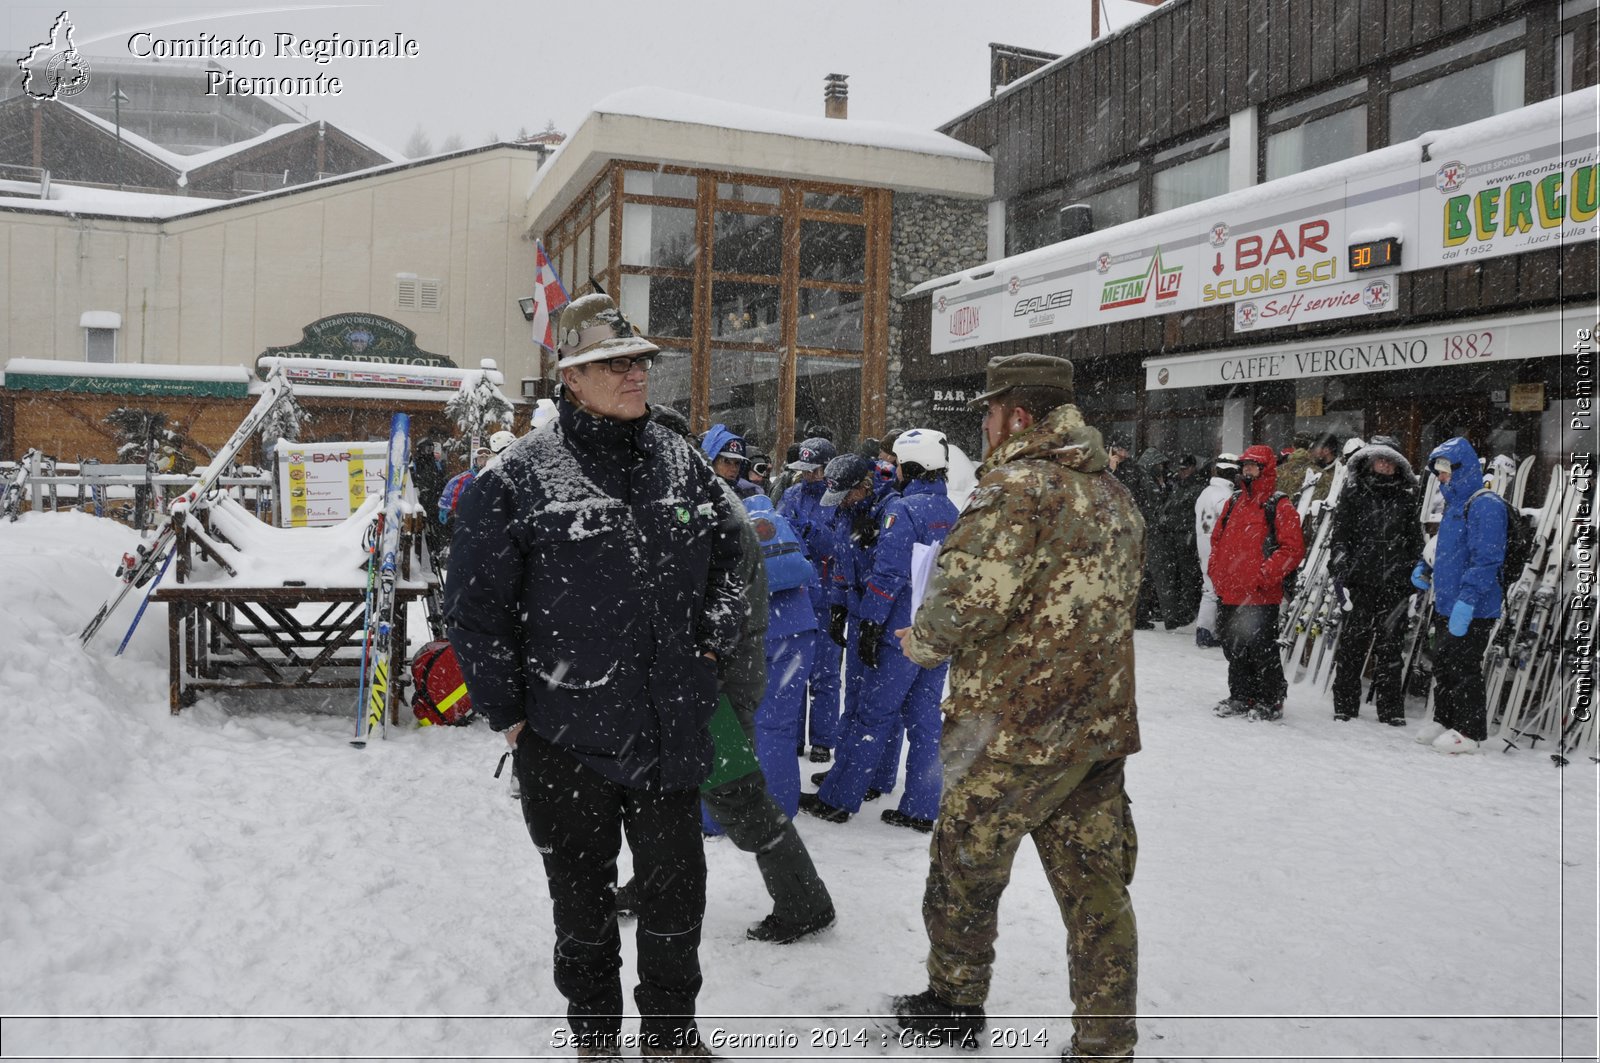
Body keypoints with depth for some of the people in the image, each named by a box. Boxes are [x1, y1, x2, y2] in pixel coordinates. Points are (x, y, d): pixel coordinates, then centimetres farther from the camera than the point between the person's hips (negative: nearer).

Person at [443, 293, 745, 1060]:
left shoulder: (681, 462, 4)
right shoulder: (520, 477, -10)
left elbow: (728, 554, 18)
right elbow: (475, 605, -6)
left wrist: (716, 636, 6)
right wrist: (507, 710, -5)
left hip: (672, 730, 3)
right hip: (568, 736, -3)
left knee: (678, 886, 14)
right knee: (583, 898, 16)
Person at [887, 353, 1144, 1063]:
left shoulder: (1015, 489, -17)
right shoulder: (1115, 494, 10)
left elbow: (968, 598, -23)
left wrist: (922, 642, -4)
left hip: (1012, 730, -7)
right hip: (1101, 725, 8)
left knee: (964, 864, 14)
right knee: (1096, 887, 13)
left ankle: (954, 1005, 32)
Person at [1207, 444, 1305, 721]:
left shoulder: (1278, 505, -7)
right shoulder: (1234, 502, 13)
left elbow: (1293, 548, -12)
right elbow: (1217, 538, 21)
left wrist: (1265, 574, -18)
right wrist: (1216, 569, 9)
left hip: (1261, 596, -7)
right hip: (1228, 593, 7)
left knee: (1262, 650, -1)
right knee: (1234, 649, 15)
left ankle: (1270, 702, 13)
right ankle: (1241, 697, 28)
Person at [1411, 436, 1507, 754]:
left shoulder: (1486, 506, -17)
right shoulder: (1454, 504, 14)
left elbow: (1486, 560, -24)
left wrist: (1466, 601, -28)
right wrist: (1425, 570, 10)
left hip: (1471, 612, -10)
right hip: (1446, 607, 10)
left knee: (1464, 670, -1)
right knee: (1443, 666, 17)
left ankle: (1470, 731, 10)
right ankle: (1445, 719, 30)